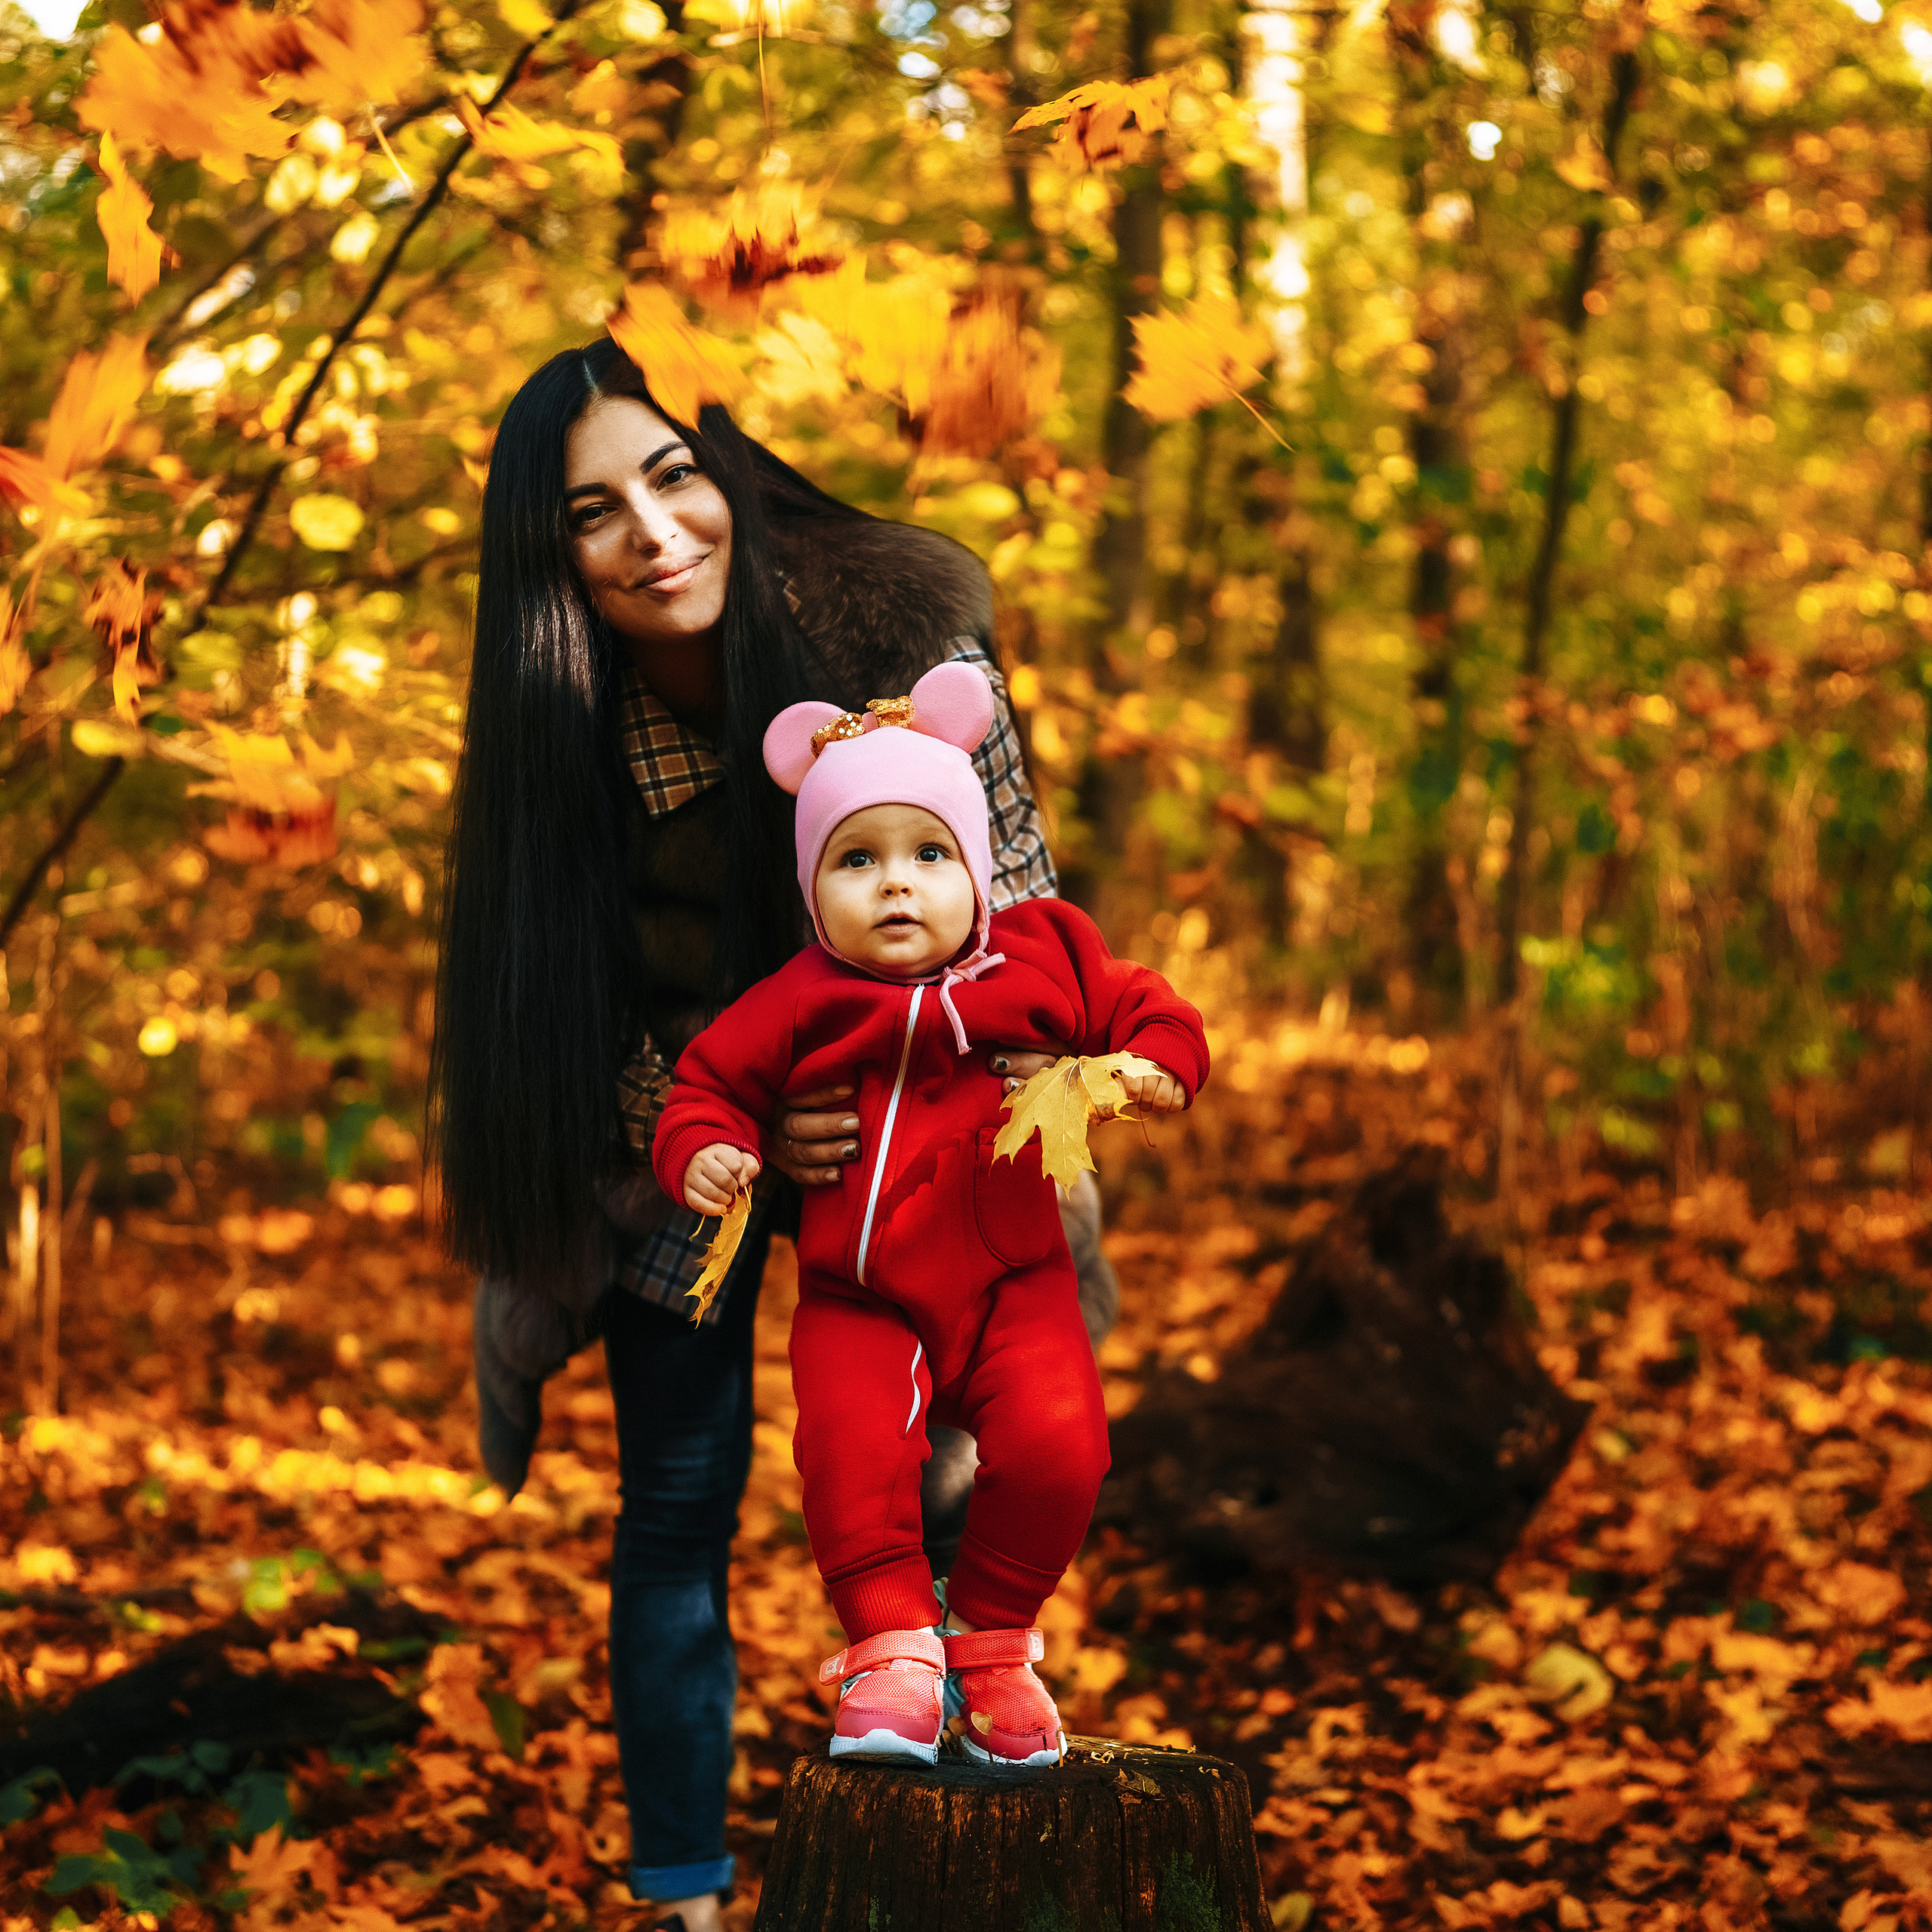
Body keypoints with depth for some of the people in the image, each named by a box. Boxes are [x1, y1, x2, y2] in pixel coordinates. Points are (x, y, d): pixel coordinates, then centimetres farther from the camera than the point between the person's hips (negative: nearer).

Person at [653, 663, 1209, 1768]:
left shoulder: (1041, 961, 3)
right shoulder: (800, 1005, 0)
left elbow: (1138, 1007, 10)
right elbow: (712, 1079, 8)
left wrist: (1159, 1064, -11)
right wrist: (702, 1152, -11)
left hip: (1011, 1288, 1)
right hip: (857, 1302, 0)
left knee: (1057, 1446, -18)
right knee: (850, 1450, -24)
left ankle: (991, 1637, 5)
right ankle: (893, 1647, -6)